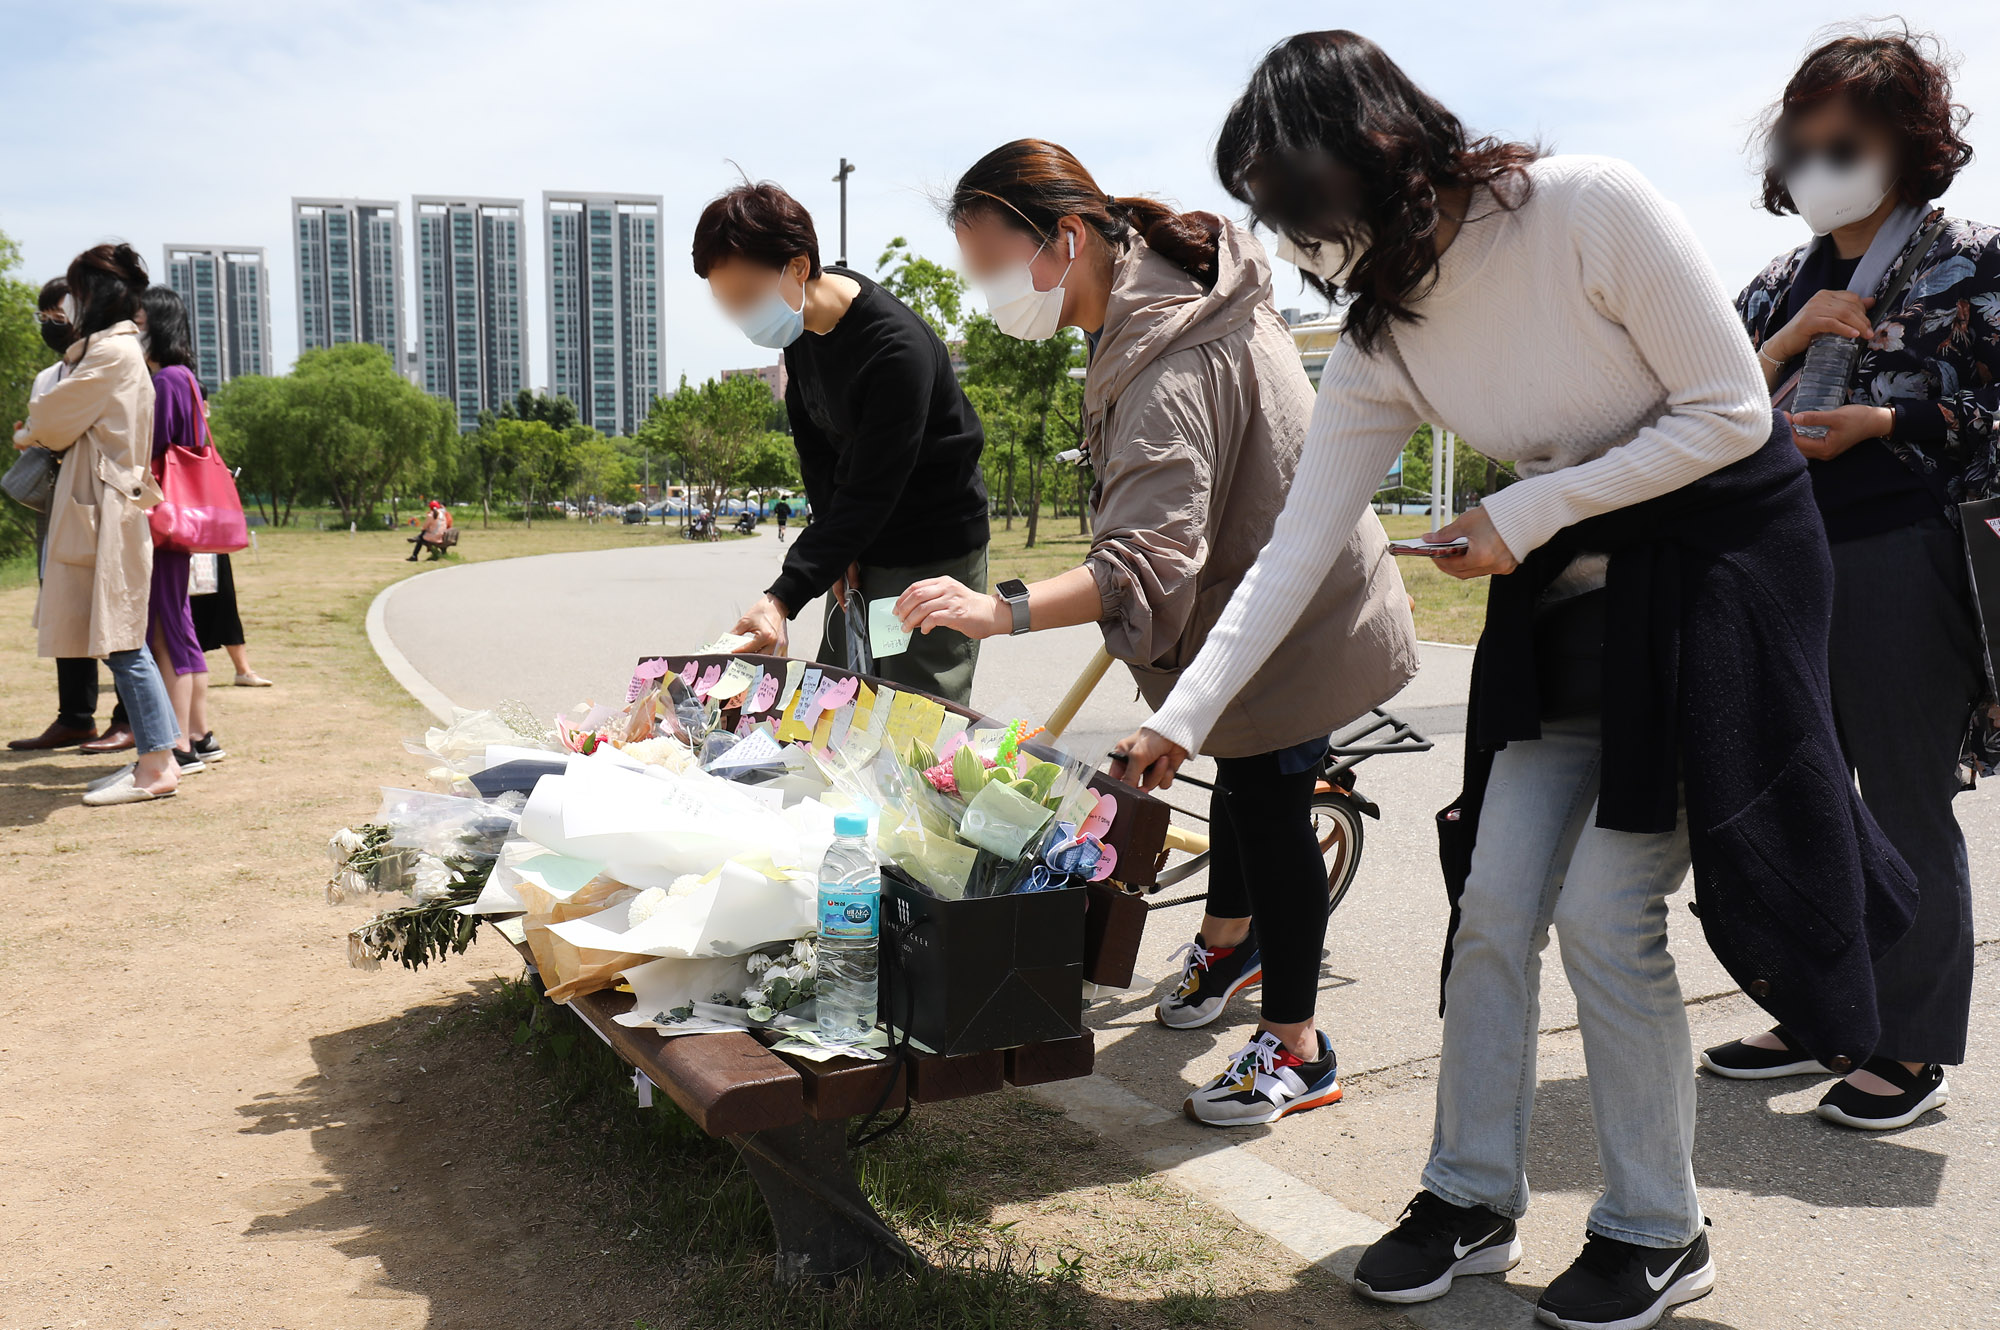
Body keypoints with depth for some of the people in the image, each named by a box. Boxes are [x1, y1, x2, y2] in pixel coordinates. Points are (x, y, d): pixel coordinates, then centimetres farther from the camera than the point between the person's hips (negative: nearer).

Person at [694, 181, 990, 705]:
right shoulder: (802, 319, -3)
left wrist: (783, 598, -36)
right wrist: (834, 548, -1)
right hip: (862, 544, 8)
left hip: (934, 550, -8)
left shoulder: (898, 350, -28)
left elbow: (868, 498, -29)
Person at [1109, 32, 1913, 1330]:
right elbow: (1298, 548, -6)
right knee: (1494, 902, 3)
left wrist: (1526, 514, -19)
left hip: (1723, 558, -6)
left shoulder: (1593, 208, -23)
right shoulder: (1381, 340, -5)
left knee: (1604, 907, -7)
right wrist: (1180, 720, -10)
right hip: (1565, 590, 6)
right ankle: (1473, 1199, 20)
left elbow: (1731, 413, -17)